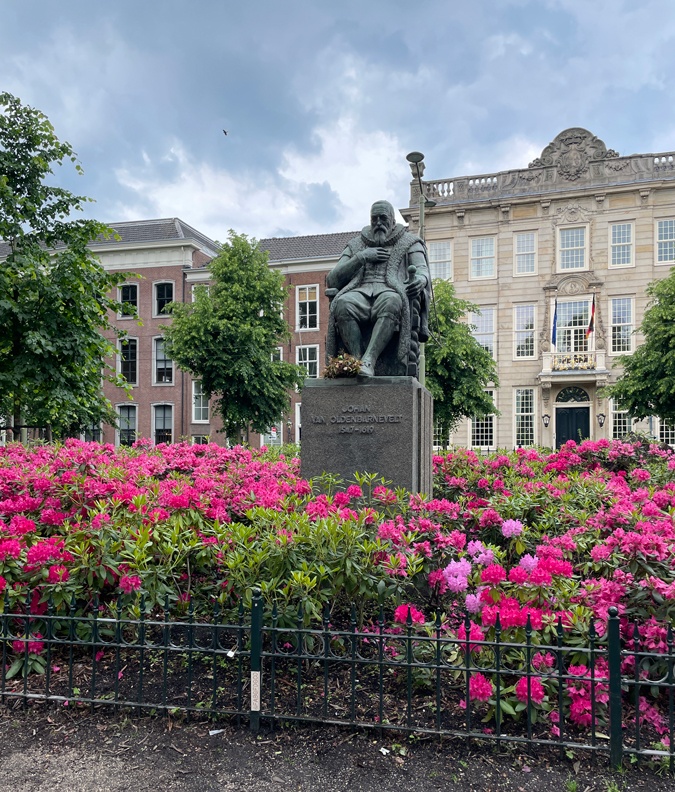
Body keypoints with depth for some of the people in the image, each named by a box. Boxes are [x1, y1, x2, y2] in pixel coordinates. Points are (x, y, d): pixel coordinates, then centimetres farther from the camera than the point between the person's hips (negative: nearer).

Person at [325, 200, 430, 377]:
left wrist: (421, 279, -22)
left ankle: (368, 361, -53)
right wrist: (362, 257, 4)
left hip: (391, 291, -2)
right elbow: (333, 278, 16)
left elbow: (423, 271, 5)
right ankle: (357, 359, -44)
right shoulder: (355, 245, 28)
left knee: (391, 303, -41)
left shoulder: (410, 243, 23)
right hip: (359, 292, 2)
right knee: (343, 304, -36)